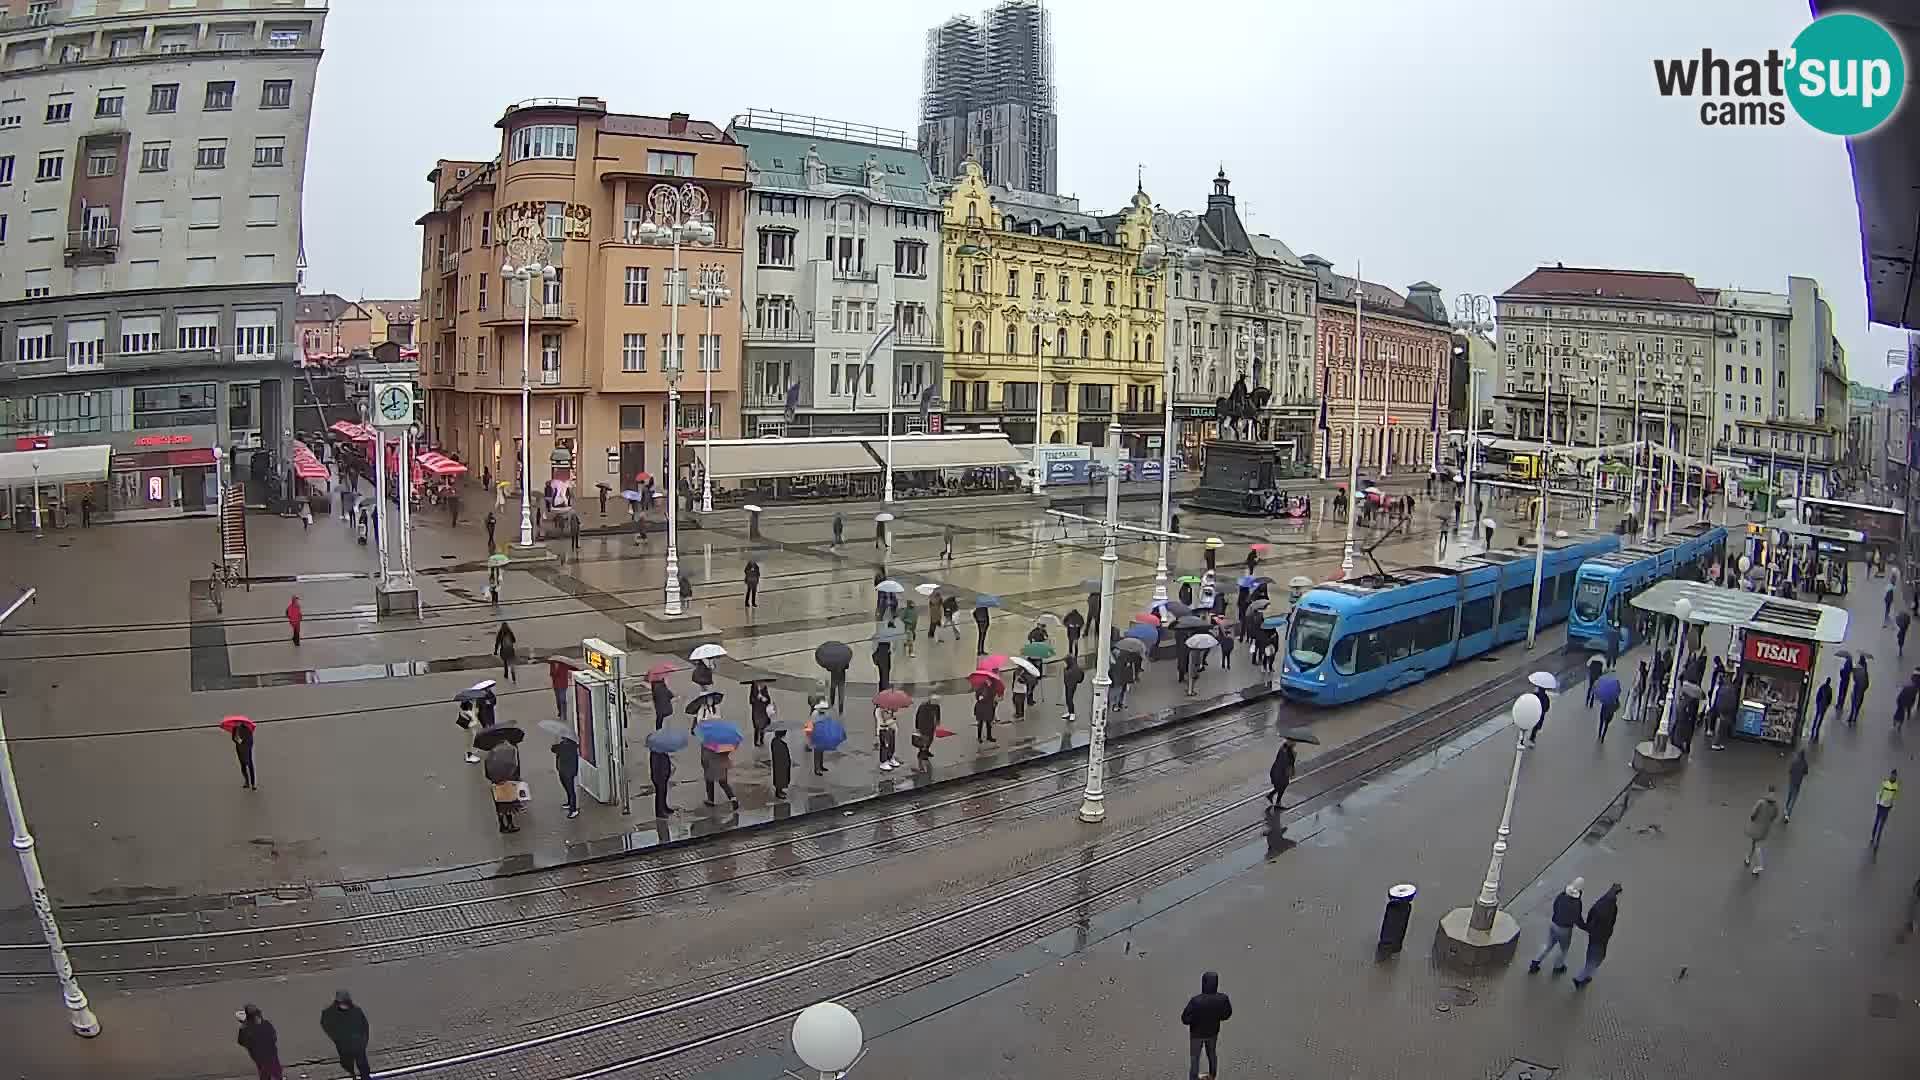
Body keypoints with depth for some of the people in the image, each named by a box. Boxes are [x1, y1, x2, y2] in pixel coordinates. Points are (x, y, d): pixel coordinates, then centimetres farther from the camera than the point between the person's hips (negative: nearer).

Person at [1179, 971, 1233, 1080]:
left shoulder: (1195, 1001, -38)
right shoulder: (1223, 998, -27)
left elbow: (1185, 1020, -27)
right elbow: (1226, 1015, -6)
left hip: (1197, 1033, -4)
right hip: (1213, 1032, 4)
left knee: (1194, 1058, 18)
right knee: (1212, 1054, 30)